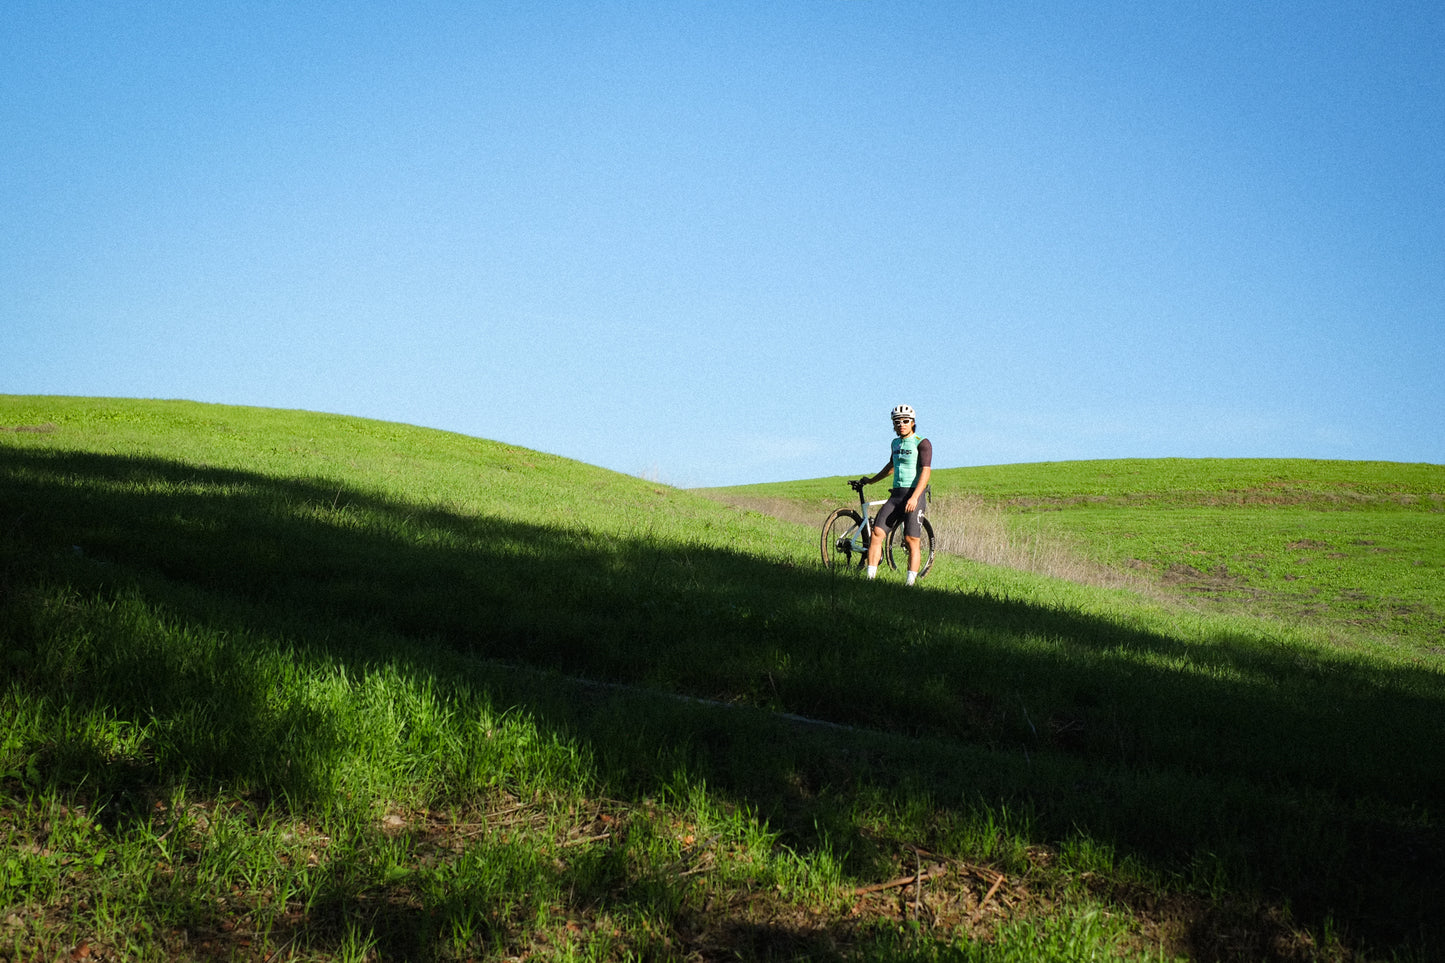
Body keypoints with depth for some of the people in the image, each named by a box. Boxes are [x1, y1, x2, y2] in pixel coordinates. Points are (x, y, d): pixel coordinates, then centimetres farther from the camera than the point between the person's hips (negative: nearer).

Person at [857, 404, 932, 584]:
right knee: (877, 532, -8)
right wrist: (871, 480, 42)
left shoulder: (922, 443, -5)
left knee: (911, 540, -9)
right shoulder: (896, 443, 16)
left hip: (914, 495, -6)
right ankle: (870, 577, -6)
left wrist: (914, 497, -25)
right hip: (896, 495, 6)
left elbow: (926, 471, -15)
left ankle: (911, 582, -5)